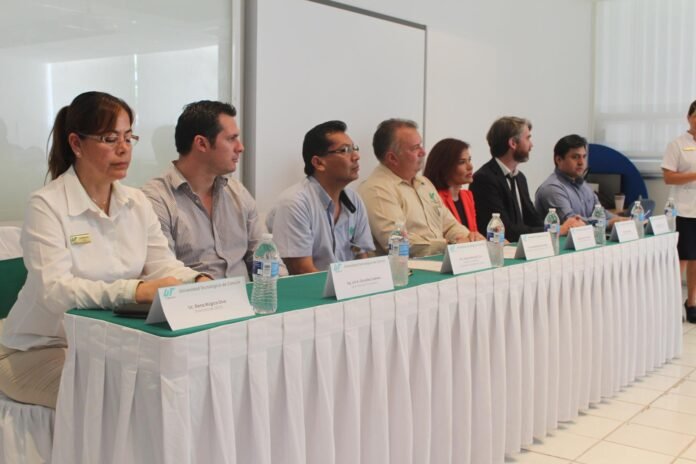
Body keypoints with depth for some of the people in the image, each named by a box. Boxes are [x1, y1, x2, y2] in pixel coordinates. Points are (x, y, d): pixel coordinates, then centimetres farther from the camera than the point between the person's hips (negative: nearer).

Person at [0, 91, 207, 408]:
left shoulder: (137, 202, 7)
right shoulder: (46, 205, -13)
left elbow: (162, 264, 1)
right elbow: (53, 290, -25)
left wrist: (198, 281, -23)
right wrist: (134, 290, -40)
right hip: (44, 349, -5)